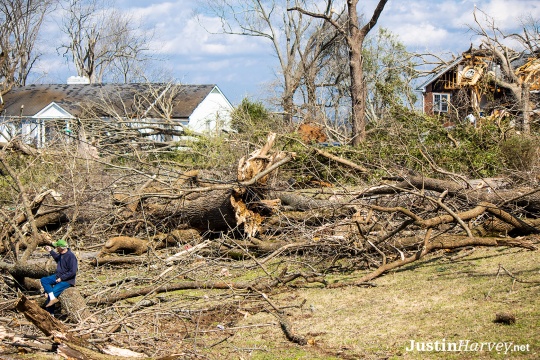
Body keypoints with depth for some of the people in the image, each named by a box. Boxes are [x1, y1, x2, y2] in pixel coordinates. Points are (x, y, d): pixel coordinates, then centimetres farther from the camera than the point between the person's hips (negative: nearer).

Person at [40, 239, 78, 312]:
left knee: (54, 291, -22)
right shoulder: (61, 254, 5)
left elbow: (73, 272, -25)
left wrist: (61, 278, -23)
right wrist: (51, 251, 30)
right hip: (58, 276, 9)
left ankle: (50, 314, -9)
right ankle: (52, 298, -20)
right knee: (43, 280, -6)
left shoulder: (71, 256, -23)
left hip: (67, 280, -9)